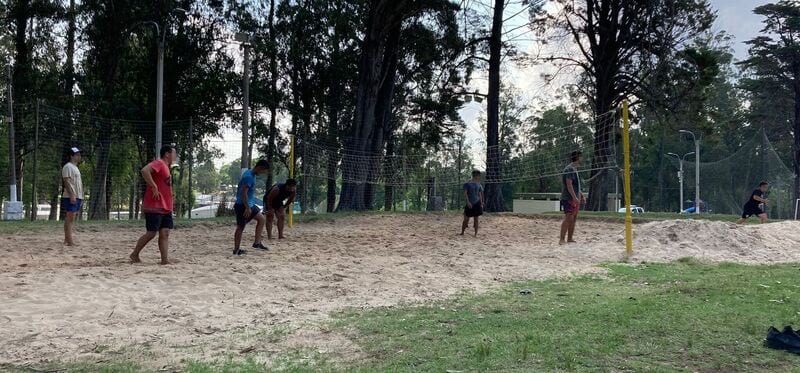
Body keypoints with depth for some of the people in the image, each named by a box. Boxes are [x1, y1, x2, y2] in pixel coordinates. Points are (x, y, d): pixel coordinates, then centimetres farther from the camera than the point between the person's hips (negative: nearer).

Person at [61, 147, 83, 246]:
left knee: (70, 219, 11)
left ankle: (67, 239, 15)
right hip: (71, 197, -10)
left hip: (77, 197, 10)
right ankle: (70, 241, -14)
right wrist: (71, 195, -24)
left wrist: (81, 197, 22)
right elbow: (66, 181, -17)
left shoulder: (76, 168, 22)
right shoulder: (68, 167, -9)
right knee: (70, 218, -12)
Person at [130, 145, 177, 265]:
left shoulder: (166, 167, 19)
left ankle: (165, 260, -2)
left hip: (166, 208, 9)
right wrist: (154, 187, -25)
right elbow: (144, 171, -29)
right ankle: (134, 255, 12)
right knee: (151, 233, -4)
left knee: (165, 233, 1)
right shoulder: (159, 163, -10)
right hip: (154, 207, -9)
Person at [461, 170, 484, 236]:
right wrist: (468, 202, -20)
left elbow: (480, 194, 14)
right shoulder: (467, 184, -5)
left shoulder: (478, 185, 9)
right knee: (466, 219, 0)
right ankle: (462, 232, 13)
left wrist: (481, 203, 8)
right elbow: (465, 193, -11)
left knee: (476, 219, 3)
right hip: (469, 204, -4)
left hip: (476, 203, 4)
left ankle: (476, 234, 7)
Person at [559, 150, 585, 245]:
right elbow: (569, 184, -20)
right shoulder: (569, 169, -12)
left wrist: (582, 196, 23)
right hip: (569, 198, -10)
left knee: (574, 219, 8)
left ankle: (569, 239, 12)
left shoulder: (574, 169, 19)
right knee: (568, 218, -13)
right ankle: (562, 240, -13)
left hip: (575, 199, 10)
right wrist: (574, 197, -25)